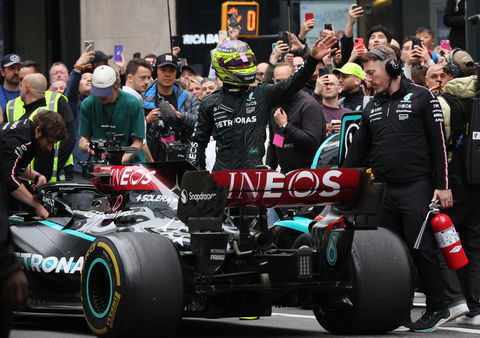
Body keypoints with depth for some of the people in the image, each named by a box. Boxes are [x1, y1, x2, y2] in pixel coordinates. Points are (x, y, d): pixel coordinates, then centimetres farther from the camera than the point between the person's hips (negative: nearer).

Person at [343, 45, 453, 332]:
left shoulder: (421, 98, -1)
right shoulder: (372, 108, 17)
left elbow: (439, 143, -3)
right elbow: (358, 150, 20)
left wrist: (442, 185, -9)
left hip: (416, 187, -6)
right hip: (383, 190, 6)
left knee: (422, 249, -7)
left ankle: (438, 309, 2)